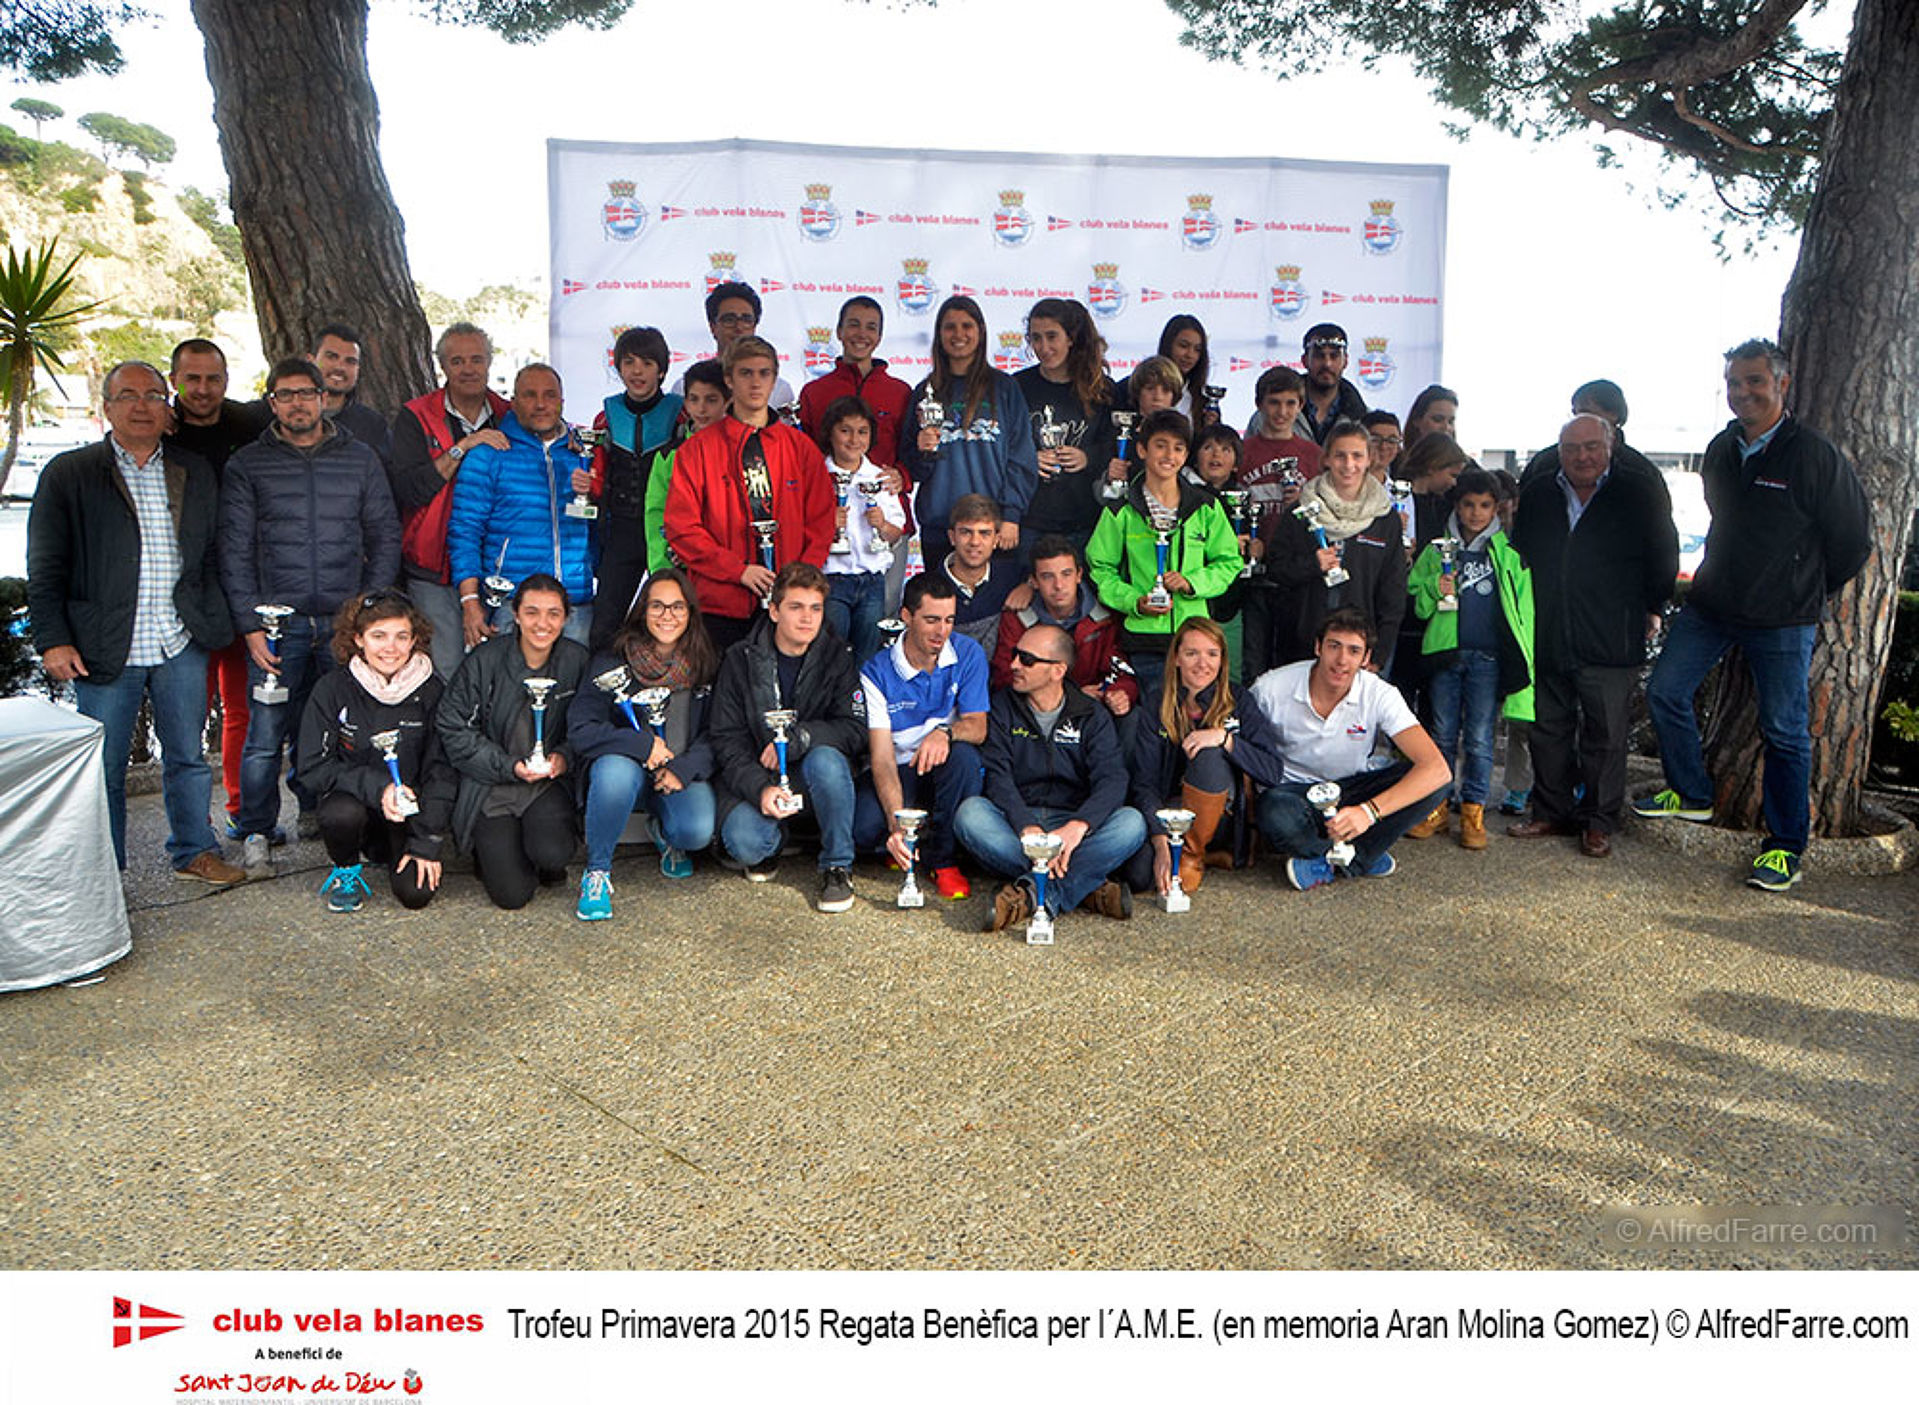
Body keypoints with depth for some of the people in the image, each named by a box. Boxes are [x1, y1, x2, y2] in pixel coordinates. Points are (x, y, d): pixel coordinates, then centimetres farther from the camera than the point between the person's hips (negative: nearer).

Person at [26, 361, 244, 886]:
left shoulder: (194, 474, 11)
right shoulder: (68, 474, 1)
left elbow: (209, 557, 14)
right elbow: (45, 568, -1)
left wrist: (212, 625, 5)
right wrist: (53, 640, -8)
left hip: (180, 645, 3)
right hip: (104, 650, -2)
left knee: (188, 757, 12)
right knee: (103, 767, 6)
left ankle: (194, 853, 26)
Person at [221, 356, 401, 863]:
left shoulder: (360, 459, 11)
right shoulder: (247, 465, 7)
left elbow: (385, 538, 11)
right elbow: (234, 551, 3)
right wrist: (250, 624, -5)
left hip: (345, 621, 1)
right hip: (278, 623, -1)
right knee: (266, 734, -4)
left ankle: (317, 809, 25)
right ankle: (257, 831, 13)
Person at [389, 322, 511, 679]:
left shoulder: (510, 418, 10)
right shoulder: (416, 418, 1)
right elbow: (405, 492, -12)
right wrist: (460, 449, -17)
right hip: (434, 574, -2)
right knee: (445, 670, -5)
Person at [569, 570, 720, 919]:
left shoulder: (706, 665, 1)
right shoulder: (612, 663, -6)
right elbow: (580, 729, -12)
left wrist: (684, 768, -16)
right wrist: (643, 744, -22)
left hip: (684, 774, 1)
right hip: (627, 767, -1)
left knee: (698, 831, -29)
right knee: (616, 769, -37)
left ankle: (663, 831, 13)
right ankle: (597, 872, -14)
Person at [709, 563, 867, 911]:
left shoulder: (837, 657, -2)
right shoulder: (741, 660, -3)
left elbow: (856, 730, -10)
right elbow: (727, 739, -7)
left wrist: (797, 738, -25)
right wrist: (760, 788, -25)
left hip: (812, 777, 1)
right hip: (753, 777, 0)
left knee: (826, 759, -34)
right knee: (743, 843, -29)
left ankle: (838, 866, -15)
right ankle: (773, 840, 11)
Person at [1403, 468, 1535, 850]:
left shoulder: (1510, 552, 5)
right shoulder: (1437, 549, 10)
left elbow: (1523, 608, 6)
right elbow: (1415, 604, 13)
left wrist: (1521, 662, -1)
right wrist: (1435, 590, -9)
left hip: (1488, 657, -2)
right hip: (1445, 653, 2)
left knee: (1479, 739, 1)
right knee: (1443, 735, 7)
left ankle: (1473, 813, 10)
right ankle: (1436, 808, 15)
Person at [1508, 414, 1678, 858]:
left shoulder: (1637, 496, 0)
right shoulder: (1537, 496, 10)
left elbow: (1663, 553, 9)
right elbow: (1519, 556, 22)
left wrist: (1651, 607, 10)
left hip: (1610, 643, -4)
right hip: (1546, 642, 4)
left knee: (1604, 734, 1)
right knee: (1549, 730, 10)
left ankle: (1599, 822, 13)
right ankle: (1552, 813, 23)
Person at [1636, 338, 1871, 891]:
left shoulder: (1814, 454, -13)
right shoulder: (1720, 450, 5)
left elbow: (1852, 541, -5)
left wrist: (1802, 592, 4)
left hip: (1783, 619, -6)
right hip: (1710, 605, 6)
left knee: (1785, 730, 1)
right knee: (1665, 691, 5)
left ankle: (1786, 846, 13)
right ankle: (1691, 794, 25)